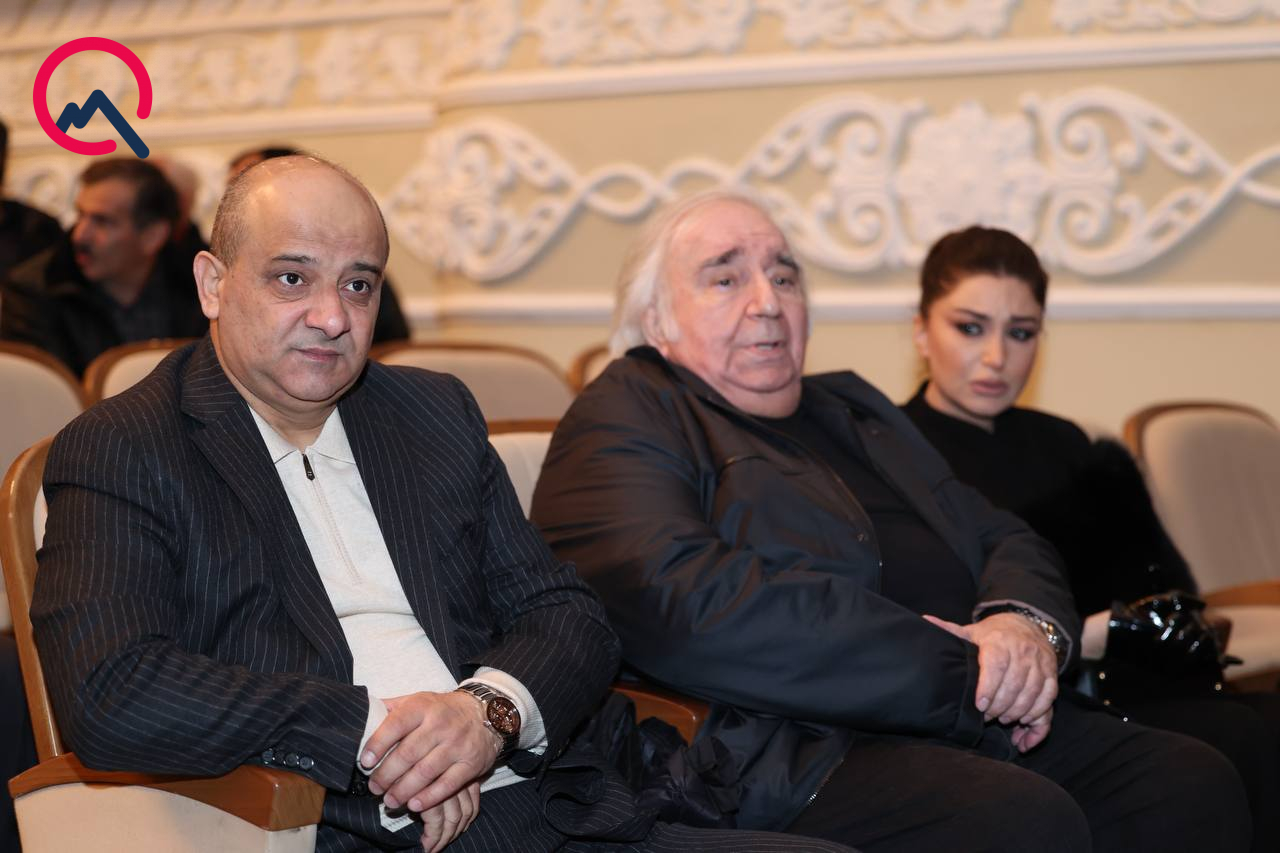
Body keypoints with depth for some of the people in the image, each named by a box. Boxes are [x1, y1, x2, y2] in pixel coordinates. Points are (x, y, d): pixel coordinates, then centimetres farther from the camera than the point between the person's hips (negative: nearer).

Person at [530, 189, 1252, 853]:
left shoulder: (852, 408, 28)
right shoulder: (623, 418, 3)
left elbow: (1008, 541, 25)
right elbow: (685, 604, -16)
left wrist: (1027, 621, -3)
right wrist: (960, 674, -15)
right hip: (796, 750, -8)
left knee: (1197, 783, -15)